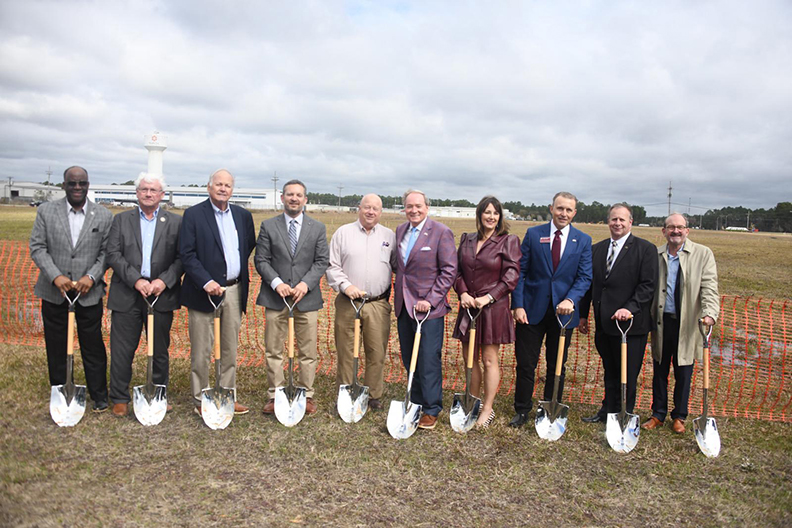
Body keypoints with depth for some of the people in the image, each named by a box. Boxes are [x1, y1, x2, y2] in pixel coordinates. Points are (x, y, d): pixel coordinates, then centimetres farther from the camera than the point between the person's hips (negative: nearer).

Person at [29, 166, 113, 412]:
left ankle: (99, 396, 18)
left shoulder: (104, 216, 0)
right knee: (56, 346, 12)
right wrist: (55, 276, -15)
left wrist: (92, 276, -14)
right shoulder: (46, 211, 1)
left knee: (93, 346, 5)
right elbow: (37, 247, -2)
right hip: (54, 292, 1)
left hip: (89, 292, -1)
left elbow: (107, 252, 1)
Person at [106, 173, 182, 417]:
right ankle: (120, 399, 19)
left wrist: (164, 280, -15)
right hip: (127, 295, 0)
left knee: (160, 350, 9)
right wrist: (136, 280, -13)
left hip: (162, 295, 0)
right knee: (122, 350, 4)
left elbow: (182, 257, -1)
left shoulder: (175, 222, 7)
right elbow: (113, 255, -1)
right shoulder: (121, 220, 9)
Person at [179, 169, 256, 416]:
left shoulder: (243, 215, 10)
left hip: (234, 291, 5)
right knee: (202, 351, 3)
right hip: (204, 291, -4)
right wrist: (206, 281, -19)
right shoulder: (193, 214, -4)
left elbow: (250, 246, 19)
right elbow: (187, 254, -10)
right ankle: (201, 400, 15)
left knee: (230, 349, 12)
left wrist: (241, 275, 8)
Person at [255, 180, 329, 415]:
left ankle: (307, 395, 18)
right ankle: (274, 395, 16)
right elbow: (261, 260, 1)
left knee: (308, 351, 6)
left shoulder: (318, 228, 7)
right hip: (275, 297, 0)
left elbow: (322, 261, 2)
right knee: (274, 350, 5)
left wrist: (306, 283, -12)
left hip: (307, 297, 1)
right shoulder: (268, 226, 5)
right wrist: (277, 282, -14)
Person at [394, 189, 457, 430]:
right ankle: (416, 404, 27)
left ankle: (431, 410, 11)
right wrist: (398, 297, 9)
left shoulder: (441, 232, -9)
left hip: (428, 307, -6)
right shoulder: (400, 230, 11)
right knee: (409, 360, 13)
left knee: (429, 361, -2)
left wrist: (430, 300, -16)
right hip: (404, 306, 6)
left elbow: (449, 270, -11)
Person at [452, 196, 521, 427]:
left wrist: (488, 297, -16)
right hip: (468, 305, 5)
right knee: (470, 358, 10)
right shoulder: (466, 239, 9)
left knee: (489, 359, 2)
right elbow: (457, 270, 10)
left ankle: (487, 409, 15)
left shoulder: (509, 241, -4)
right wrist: (463, 293, -7)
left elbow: (511, 276, -8)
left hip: (494, 307, -4)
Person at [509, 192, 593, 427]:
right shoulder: (533, 234, 1)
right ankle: (522, 411, 19)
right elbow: (520, 272, 0)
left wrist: (570, 300, -20)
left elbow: (585, 277, -2)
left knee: (557, 366, 12)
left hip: (563, 310, 1)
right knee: (526, 363, 4)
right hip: (532, 309, -1)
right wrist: (518, 305, -8)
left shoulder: (583, 240, 3)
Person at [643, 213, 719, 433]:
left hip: (687, 324, -2)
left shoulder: (703, 254, -2)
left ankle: (679, 416, 26)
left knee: (683, 374, 9)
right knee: (660, 372, 12)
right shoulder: (655, 255, 4)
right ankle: (658, 414, 26)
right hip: (661, 322, 2)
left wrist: (709, 314, -25)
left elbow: (709, 288, -9)